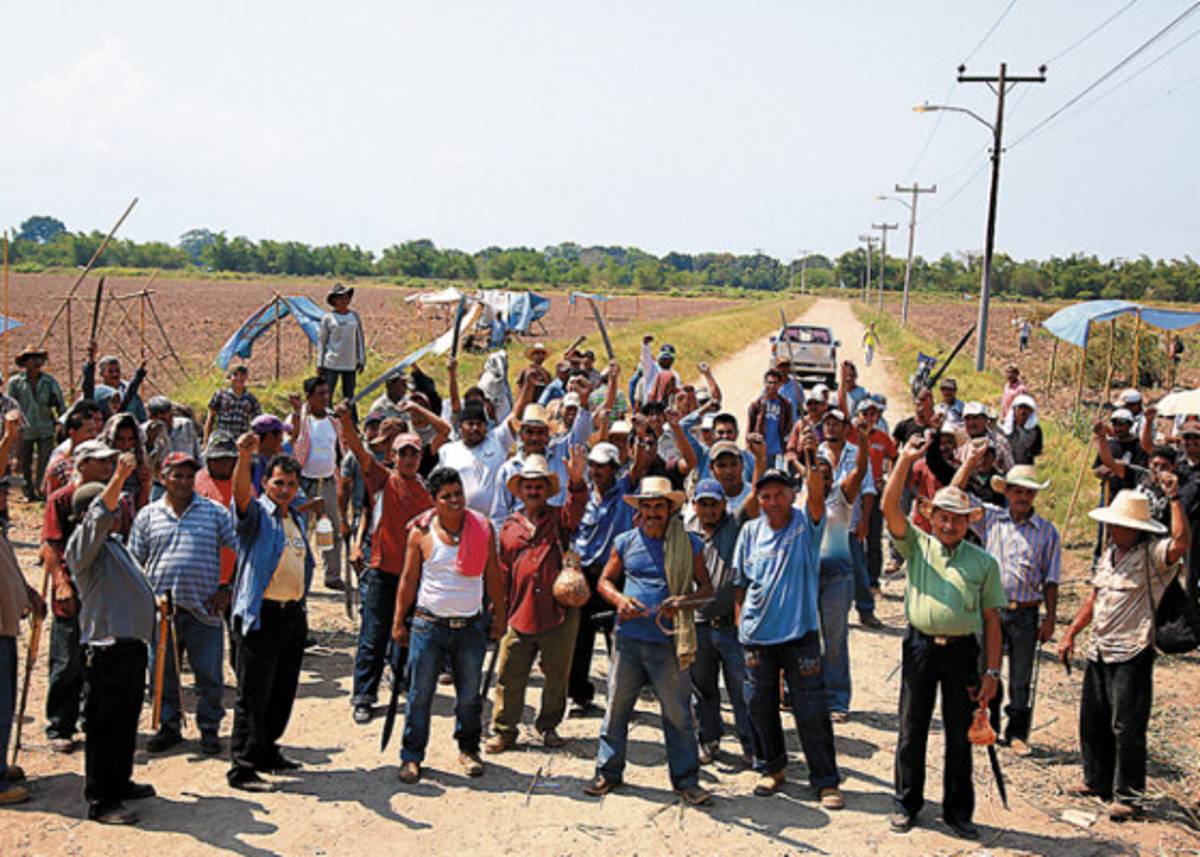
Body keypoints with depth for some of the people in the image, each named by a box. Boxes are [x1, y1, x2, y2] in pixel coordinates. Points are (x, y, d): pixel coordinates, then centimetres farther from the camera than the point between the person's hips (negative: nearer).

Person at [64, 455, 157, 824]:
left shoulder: (114, 542, 20)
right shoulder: (83, 543, -9)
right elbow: (100, 516, -29)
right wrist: (119, 477, -40)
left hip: (132, 641, 10)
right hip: (108, 644, -10)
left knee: (126, 720, 18)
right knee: (105, 723, -5)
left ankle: (120, 782, 31)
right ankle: (100, 801, -1)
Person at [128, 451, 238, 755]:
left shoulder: (215, 512, 5)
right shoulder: (148, 515, 9)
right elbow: (134, 561, 12)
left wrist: (227, 588, 0)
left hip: (204, 610, -1)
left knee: (209, 675, 2)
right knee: (162, 673, 8)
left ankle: (209, 729, 15)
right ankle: (169, 727, 23)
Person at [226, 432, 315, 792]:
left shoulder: (298, 520, 17)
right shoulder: (257, 513, -5)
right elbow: (241, 493, -27)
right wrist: (244, 458, -45)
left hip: (294, 614, 7)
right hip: (262, 614, -7)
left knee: (283, 691, 15)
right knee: (253, 695, -5)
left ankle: (266, 750, 29)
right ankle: (242, 766, 0)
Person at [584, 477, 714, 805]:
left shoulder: (689, 544, 3)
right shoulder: (626, 542, 8)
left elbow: (706, 588, 6)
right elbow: (605, 580, 16)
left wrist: (685, 601, -14)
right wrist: (619, 599, -6)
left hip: (668, 642, -2)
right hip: (628, 638, 2)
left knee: (678, 712, 1)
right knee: (617, 706, 8)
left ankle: (685, 779, 13)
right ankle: (608, 771, 22)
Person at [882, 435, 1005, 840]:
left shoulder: (983, 562, 6)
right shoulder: (917, 545, 5)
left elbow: (991, 619, 5)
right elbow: (890, 507, -9)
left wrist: (991, 671, 0)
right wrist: (906, 460, -18)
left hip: (962, 650, 0)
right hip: (920, 645, 0)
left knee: (960, 735, 7)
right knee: (912, 730, 7)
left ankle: (958, 811, 20)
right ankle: (906, 803, 22)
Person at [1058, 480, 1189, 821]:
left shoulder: (1153, 555, -10)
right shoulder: (1109, 554, 14)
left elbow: (1182, 542, -32)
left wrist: (1174, 498, -32)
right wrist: (1070, 634, 17)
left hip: (1132, 654, -8)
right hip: (1099, 651, 8)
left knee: (1126, 726, -4)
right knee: (1092, 720, 15)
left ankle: (1127, 795, 6)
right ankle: (1097, 781, 30)